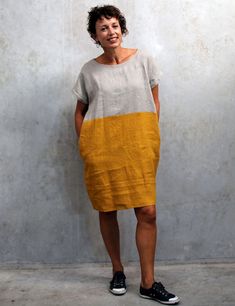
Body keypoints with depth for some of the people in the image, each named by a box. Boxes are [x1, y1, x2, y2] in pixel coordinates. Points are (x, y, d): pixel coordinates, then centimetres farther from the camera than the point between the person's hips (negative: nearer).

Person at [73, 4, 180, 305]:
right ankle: (117, 271, 27)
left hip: (138, 144, 0)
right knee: (106, 210, 7)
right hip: (101, 146, 1)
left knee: (147, 212, -5)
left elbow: (154, 100, 10)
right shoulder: (89, 70, 5)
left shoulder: (143, 59, 5)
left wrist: (152, 139, 5)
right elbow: (80, 111, 13)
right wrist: (84, 146, 6)